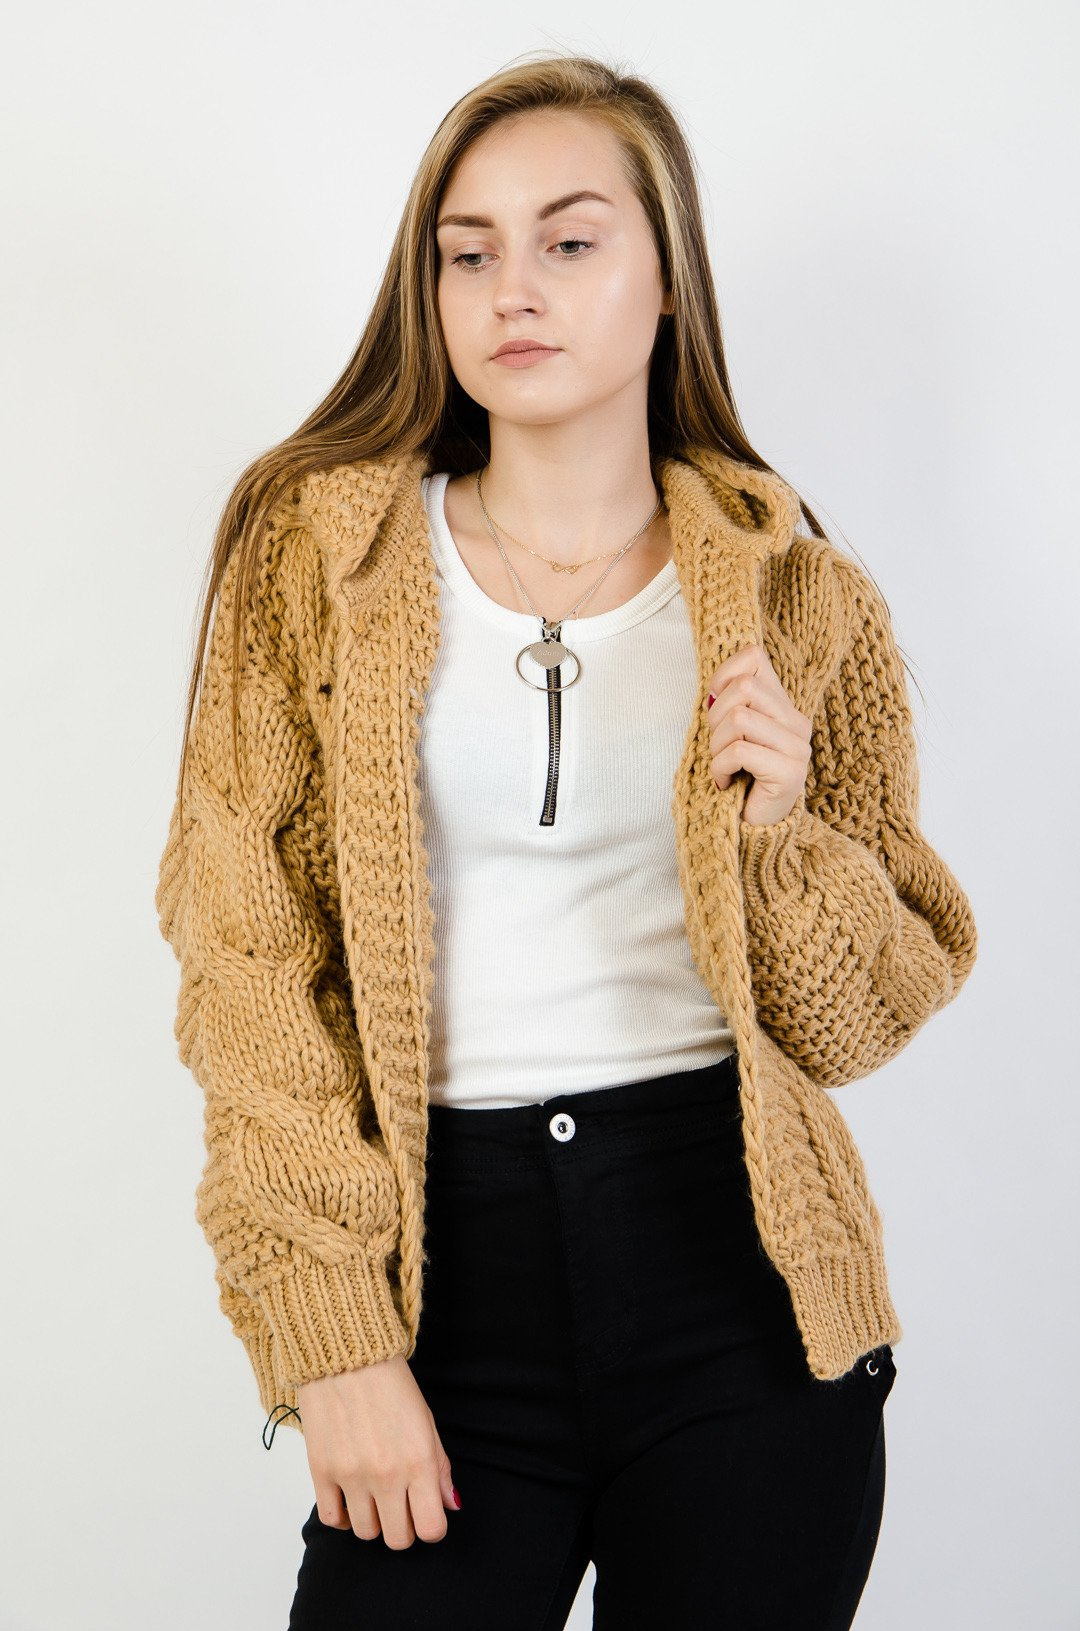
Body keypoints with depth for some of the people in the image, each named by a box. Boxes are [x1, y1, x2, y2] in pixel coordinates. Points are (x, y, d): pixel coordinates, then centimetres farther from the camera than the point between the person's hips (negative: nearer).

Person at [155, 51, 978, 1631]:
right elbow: (248, 970, -2)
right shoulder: (321, 560, 2)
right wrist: (334, 1335, -9)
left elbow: (874, 1011, 9)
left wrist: (780, 833, -11)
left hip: (742, 1267, 1)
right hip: (446, 1258, 0)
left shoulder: (798, 599, 4)